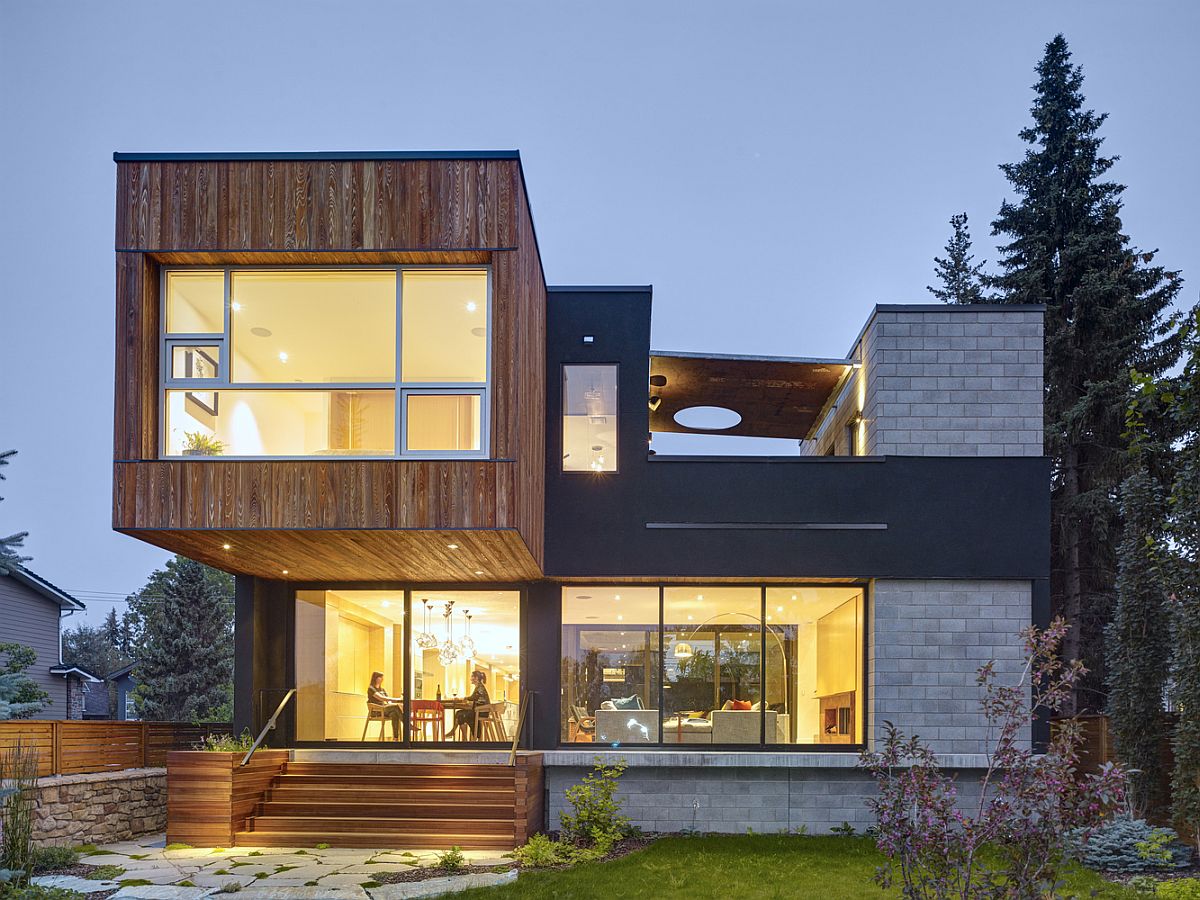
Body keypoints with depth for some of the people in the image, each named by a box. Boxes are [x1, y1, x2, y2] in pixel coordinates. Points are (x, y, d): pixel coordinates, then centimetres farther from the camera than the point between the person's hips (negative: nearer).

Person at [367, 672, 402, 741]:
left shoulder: (382, 690, 24)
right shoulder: (371, 689, -2)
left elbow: (389, 701, 14)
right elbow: (381, 698, -16)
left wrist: (390, 704, -11)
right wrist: (396, 700, -22)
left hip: (384, 710, 7)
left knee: (394, 713, -30)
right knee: (396, 706, -29)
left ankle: (395, 738, -37)